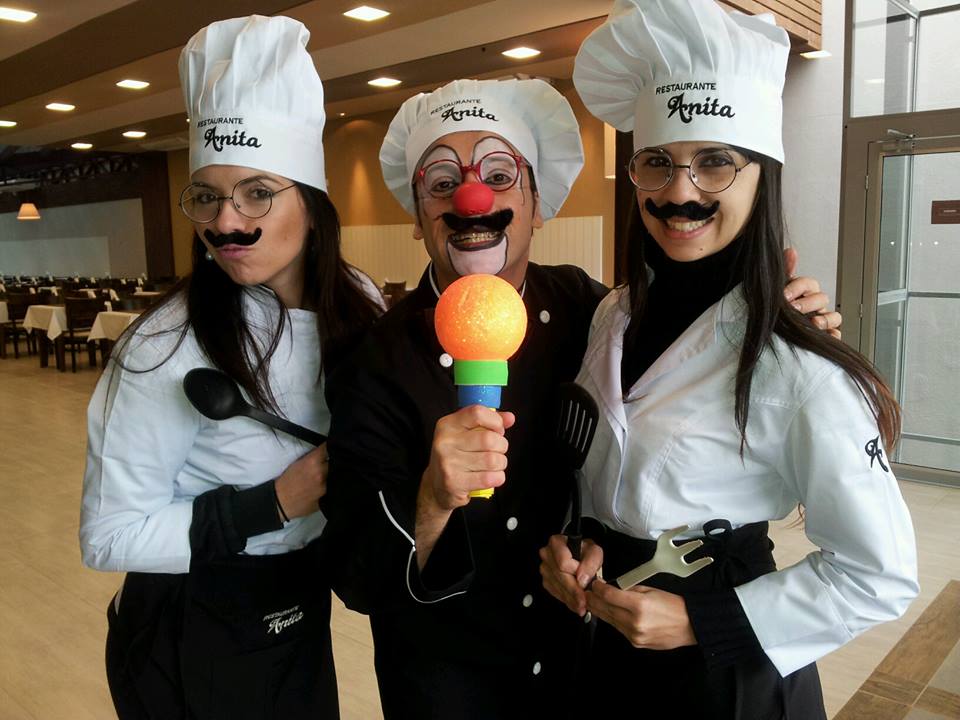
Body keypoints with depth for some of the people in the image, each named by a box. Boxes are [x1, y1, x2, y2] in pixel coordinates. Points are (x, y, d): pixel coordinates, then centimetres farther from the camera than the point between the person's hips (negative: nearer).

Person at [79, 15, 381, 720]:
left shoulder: (359, 305, -9)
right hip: (192, 641, -5)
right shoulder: (170, 344, -24)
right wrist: (278, 502, -24)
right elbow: (109, 535, -18)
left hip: (303, 614, 5)